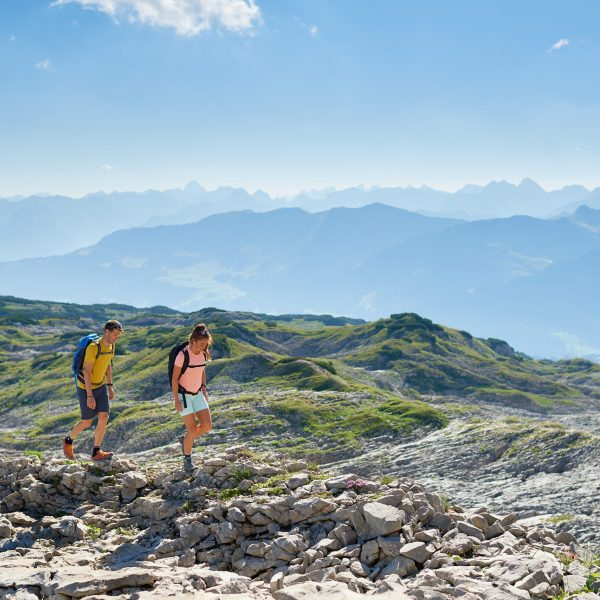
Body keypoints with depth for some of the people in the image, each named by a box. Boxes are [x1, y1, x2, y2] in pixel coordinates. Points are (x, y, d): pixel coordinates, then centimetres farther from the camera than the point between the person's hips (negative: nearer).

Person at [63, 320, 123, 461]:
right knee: (87, 422, 3)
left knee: (104, 417, -6)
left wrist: (110, 386, 13)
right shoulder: (93, 347, -29)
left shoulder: (111, 345, -3)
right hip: (85, 387, -7)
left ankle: (96, 452, 2)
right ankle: (68, 441, 31)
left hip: (100, 386, 7)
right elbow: (87, 372, -27)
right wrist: (90, 396, -28)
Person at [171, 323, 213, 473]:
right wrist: (176, 400, -16)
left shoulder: (203, 354, -2)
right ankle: (187, 459, 15)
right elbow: (174, 378, -16)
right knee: (192, 429, -6)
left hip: (198, 394, 6)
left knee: (207, 425, -4)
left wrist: (204, 389, 11)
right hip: (184, 395, -6)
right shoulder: (183, 355, -21)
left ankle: (185, 439, 22)